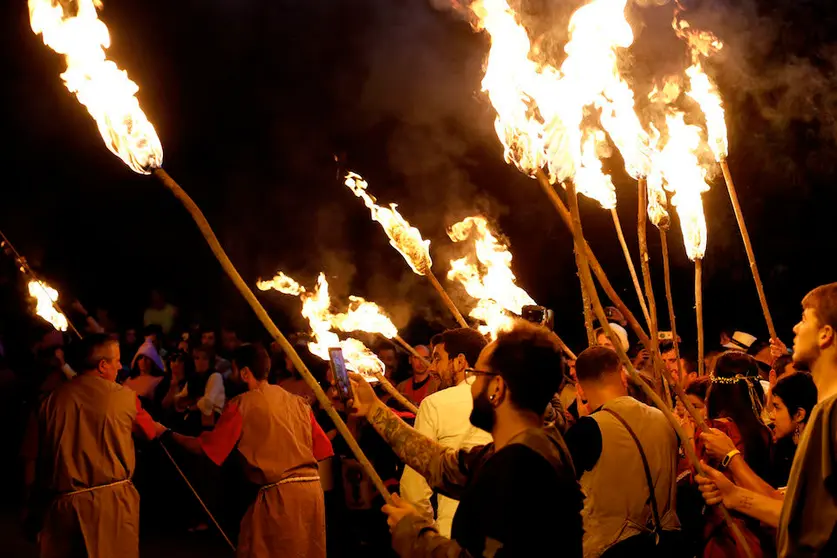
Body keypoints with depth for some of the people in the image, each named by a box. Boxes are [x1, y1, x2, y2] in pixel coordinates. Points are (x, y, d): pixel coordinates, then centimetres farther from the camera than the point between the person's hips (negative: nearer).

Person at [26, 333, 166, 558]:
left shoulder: (53, 400, 2)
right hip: (113, 500, -2)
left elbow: (36, 455, 7)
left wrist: (32, 503, 20)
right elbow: (149, 430, 18)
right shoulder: (124, 397, -2)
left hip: (65, 503, 2)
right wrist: (163, 429, 41)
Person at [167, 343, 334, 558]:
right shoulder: (298, 402, 12)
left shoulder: (242, 404, -3)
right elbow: (323, 449, 9)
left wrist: (171, 435, 14)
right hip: (313, 488, 6)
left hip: (279, 494, -6)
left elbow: (205, 448, 0)